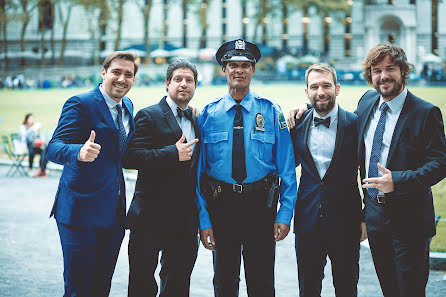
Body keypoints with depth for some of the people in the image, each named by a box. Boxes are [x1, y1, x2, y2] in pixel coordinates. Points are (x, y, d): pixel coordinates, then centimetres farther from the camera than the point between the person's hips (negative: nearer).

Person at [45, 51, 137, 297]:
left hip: (113, 212, 7)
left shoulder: (128, 106, 13)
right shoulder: (81, 104, -9)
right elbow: (54, 148, -20)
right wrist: (80, 153, -40)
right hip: (81, 211, -6)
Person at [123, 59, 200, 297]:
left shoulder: (196, 121, 15)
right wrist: (173, 153, -20)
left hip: (185, 220, 5)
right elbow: (130, 158, -17)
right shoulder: (149, 116, -4)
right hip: (152, 215, -5)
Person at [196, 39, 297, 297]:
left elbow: (287, 167, -1)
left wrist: (285, 214, -8)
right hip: (221, 205, 1)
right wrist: (203, 220, -5)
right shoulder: (209, 114, 2)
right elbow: (199, 169, 1)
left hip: (261, 205, -1)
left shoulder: (271, 111, 0)